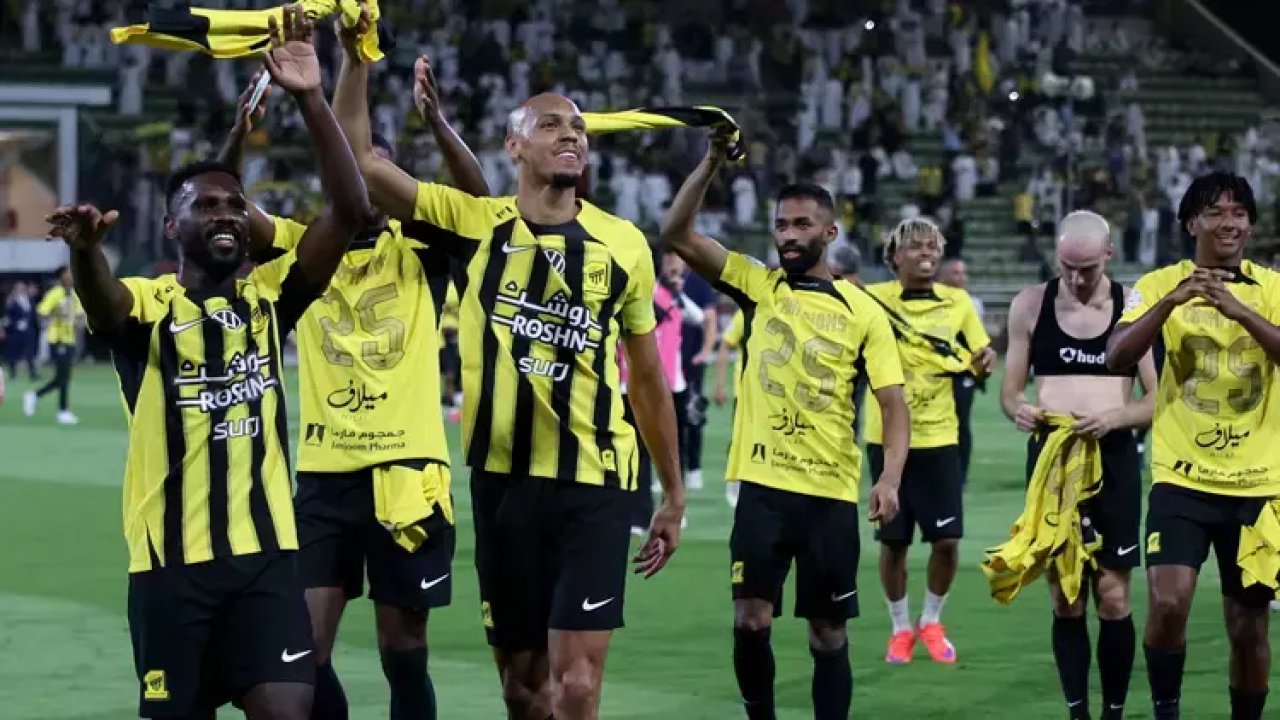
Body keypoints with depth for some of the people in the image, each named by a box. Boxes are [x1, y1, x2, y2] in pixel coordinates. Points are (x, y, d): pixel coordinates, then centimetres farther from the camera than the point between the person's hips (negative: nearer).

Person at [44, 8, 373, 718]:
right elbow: (101, 298, -26)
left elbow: (350, 211, -4)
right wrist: (86, 249, -51)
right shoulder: (148, 306, -1)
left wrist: (310, 100, -15)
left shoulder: (270, 298, 7)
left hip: (265, 552, 2)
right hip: (171, 559, -2)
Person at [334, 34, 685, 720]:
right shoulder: (474, 224, 0)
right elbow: (359, 161, -5)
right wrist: (357, 57, -14)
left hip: (592, 483, -1)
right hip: (503, 478, 1)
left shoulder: (624, 243, 2)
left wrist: (673, 495, 13)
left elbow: (648, 379, 11)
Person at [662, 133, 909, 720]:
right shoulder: (756, 286, 4)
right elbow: (676, 234, -4)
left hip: (832, 493, 0)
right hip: (762, 485, 0)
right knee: (750, 619, -6)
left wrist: (889, 479, -15)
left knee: (828, 631, 5)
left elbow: (893, 404, 0)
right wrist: (712, 162, -14)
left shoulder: (862, 312, 2)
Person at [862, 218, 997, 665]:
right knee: (892, 541, 4)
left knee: (947, 540, -2)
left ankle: (931, 622, 20)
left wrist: (985, 360, -16)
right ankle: (900, 628, 23)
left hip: (939, 436, 1)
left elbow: (978, 364, 8)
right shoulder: (874, 299, -2)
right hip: (887, 438, -1)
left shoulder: (957, 302, 4)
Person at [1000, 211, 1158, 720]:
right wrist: (1018, 410, -14)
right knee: (1064, 599, 3)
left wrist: (1116, 416, -20)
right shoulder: (1030, 305, 3)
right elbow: (1009, 391, 9)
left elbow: (1158, 400, -1)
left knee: (1113, 597, -2)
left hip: (1113, 456, -1)